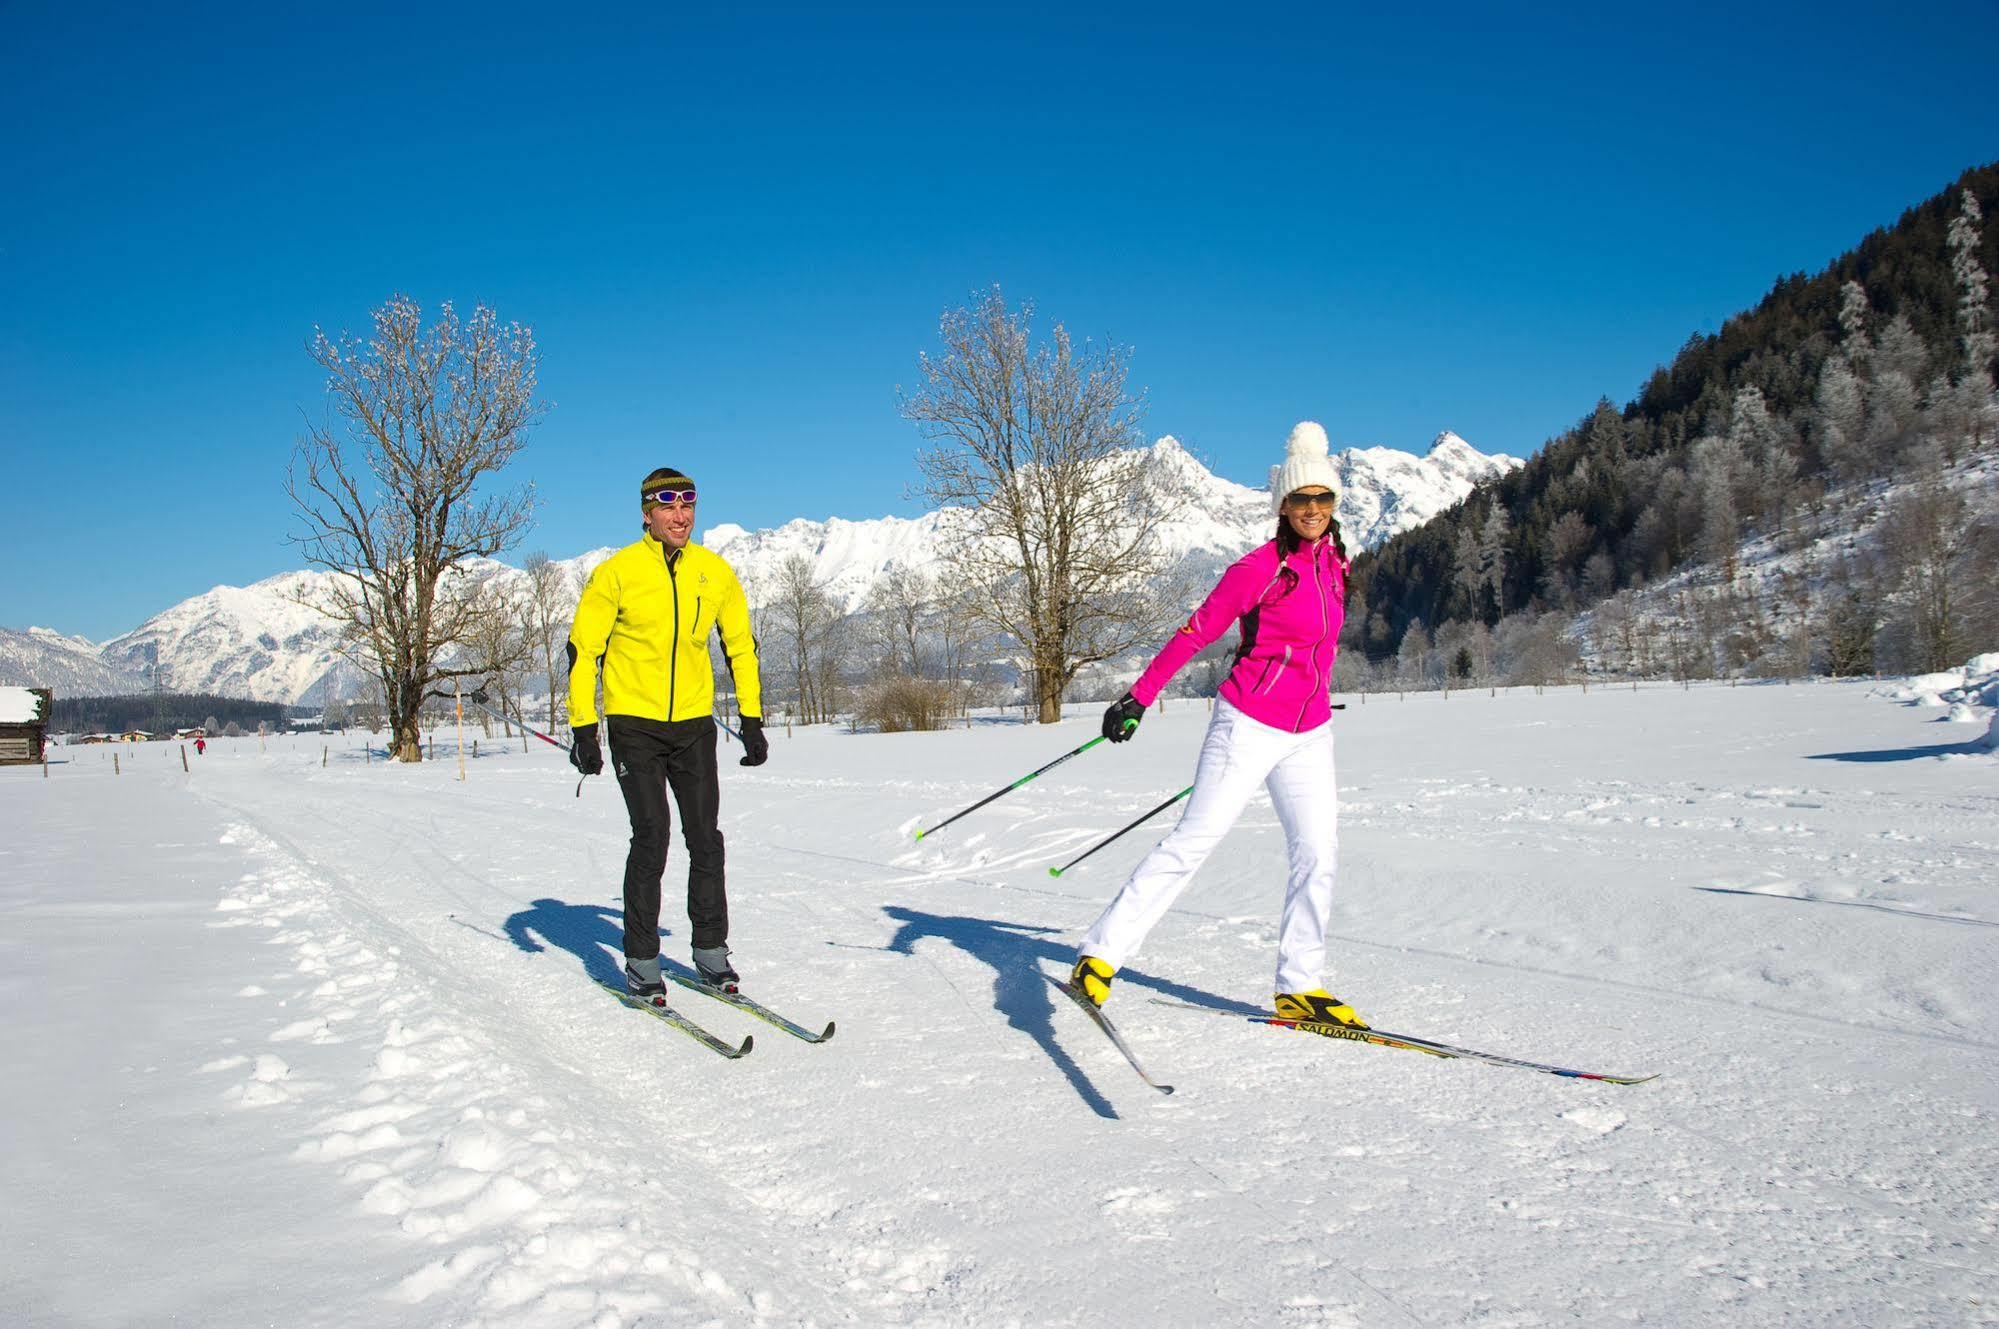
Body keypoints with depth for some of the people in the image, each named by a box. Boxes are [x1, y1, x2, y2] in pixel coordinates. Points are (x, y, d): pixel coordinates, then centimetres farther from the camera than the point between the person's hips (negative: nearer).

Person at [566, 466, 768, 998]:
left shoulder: (715, 572, 4)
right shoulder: (617, 572, -6)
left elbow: (741, 646, 14)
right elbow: (583, 649, -3)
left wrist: (752, 721, 10)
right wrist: (583, 729, -8)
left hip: (694, 724, 3)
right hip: (634, 724, -3)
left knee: (706, 839, 4)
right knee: (651, 837, -9)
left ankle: (711, 953, 16)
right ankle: (641, 961, 4)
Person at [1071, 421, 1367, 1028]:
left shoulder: (1335, 563, 9)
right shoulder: (1260, 567, -11)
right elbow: (1195, 632, -12)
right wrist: (1139, 696, -17)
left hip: (1309, 735, 6)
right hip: (1250, 725, -6)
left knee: (1318, 851, -1)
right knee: (1193, 841, -9)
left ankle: (1300, 987, 8)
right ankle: (1101, 953, -4)